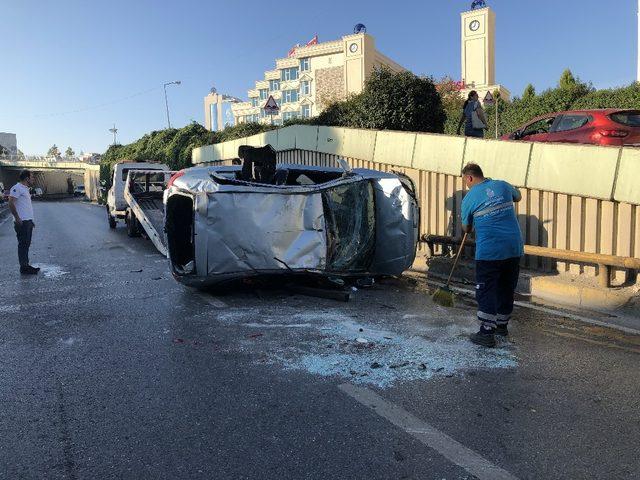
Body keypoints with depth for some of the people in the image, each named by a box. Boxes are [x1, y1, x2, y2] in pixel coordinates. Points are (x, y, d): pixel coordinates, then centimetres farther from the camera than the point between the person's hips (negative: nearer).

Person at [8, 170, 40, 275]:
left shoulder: (25, 189, 19)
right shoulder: (17, 188, -11)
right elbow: (11, 204, -19)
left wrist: (30, 220, 22)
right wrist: (17, 219, -21)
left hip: (28, 222, 10)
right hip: (22, 223, -10)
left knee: (26, 244, 13)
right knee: (23, 245, -6)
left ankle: (26, 265, 19)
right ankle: (24, 267, -2)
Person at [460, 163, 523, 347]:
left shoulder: (469, 198, -3)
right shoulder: (502, 185, 8)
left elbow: (466, 228, 10)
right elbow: (518, 197, 31)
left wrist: (471, 227, 33)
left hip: (489, 251, -5)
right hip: (514, 248, 6)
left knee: (486, 291, 2)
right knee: (507, 289, 17)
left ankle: (487, 333, 3)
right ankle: (502, 325, 31)